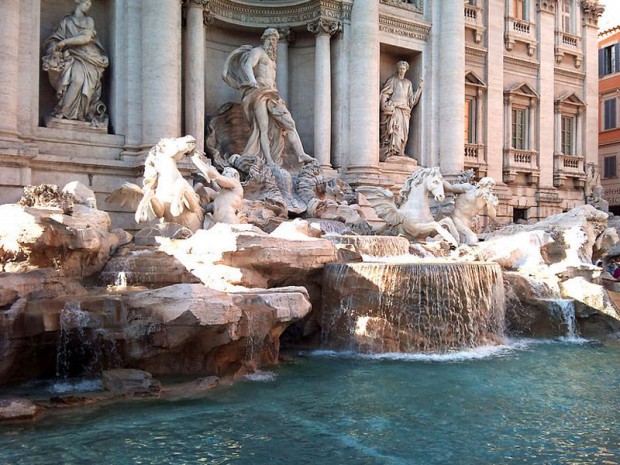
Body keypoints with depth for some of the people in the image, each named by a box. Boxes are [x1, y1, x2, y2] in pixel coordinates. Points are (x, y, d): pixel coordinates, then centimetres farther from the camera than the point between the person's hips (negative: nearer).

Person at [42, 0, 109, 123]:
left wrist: (64, 42, -6)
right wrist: (54, 49, -7)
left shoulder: (89, 21, 16)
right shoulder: (66, 21, 17)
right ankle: (64, 111, -27)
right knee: (77, 78, -31)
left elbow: (86, 38, -1)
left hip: (90, 58, 1)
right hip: (74, 57, -1)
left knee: (88, 82, -27)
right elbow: (54, 39, 15)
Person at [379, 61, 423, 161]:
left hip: (404, 110, 4)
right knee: (393, 129, -16)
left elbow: (412, 98, 16)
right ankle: (390, 152, -20)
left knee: (403, 131, -5)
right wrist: (385, 106, -13)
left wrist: (419, 87, 8)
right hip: (393, 108, -4)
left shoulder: (408, 83, 21)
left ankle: (399, 152, -5)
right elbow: (385, 93, 1)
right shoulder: (392, 80, 10)